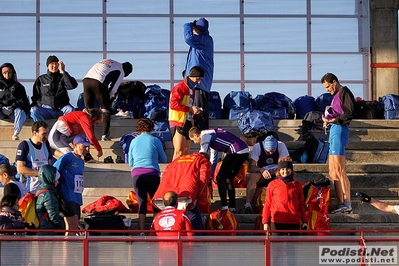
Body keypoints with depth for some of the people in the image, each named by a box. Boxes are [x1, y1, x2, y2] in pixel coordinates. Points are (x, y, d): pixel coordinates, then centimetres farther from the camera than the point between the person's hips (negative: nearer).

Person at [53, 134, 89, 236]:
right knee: (72, 228, -17)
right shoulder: (66, 158, -8)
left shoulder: (81, 161, 19)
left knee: (74, 229, 9)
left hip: (77, 199, 9)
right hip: (68, 198, -9)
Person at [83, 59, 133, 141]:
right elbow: (113, 88, 9)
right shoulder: (120, 71, 15)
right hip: (98, 82, -5)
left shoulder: (107, 61, 35)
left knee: (88, 109, 13)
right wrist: (108, 98, 22)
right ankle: (105, 135, 6)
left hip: (86, 79, 6)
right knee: (105, 108, 9)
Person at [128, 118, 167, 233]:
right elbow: (163, 159, 13)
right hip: (152, 174, -2)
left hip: (137, 175, 2)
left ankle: (142, 232, 2)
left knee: (141, 204, 6)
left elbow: (130, 163, 17)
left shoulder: (134, 141, 10)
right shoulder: (155, 140, 3)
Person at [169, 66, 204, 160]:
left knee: (186, 152, 8)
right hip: (179, 122, -9)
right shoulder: (180, 87, -9)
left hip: (188, 122, 9)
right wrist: (190, 109, -17)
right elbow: (173, 104, -19)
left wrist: (194, 110, 4)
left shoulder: (191, 89, 20)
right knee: (179, 151, -15)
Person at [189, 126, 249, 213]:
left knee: (220, 178, -2)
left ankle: (224, 207, -9)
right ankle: (232, 207, 15)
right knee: (228, 179, 17)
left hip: (236, 151, -9)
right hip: (244, 151, 9)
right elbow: (213, 159, 32)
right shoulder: (211, 134, 26)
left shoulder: (205, 135, -3)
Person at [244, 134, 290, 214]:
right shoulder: (257, 147, -17)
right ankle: (248, 205, -41)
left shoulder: (281, 146, -14)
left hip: (276, 174, 1)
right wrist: (261, 170, -41)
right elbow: (250, 168, -21)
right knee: (253, 176, -35)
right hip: (261, 175, -1)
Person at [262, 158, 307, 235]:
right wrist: (265, 222, 2)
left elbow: (301, 205, 15)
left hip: (294, 223, 2)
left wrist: (304, 222, 10)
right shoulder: (272, 185, 7)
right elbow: (267, 204, 8)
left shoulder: (297, 185, 12)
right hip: (277, 223, -2)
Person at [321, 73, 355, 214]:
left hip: (339, 130, -10)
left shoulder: (344, 92, -5)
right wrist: (328, 119, 6)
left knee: (339, 171, -14)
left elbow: (349, 114, -16)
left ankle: (347, 205, -16)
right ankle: (341, 204, 7)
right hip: (334, 130, 10)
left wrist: (332, 120, -14)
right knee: (333, 173, 7)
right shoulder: (337, 95, 23)